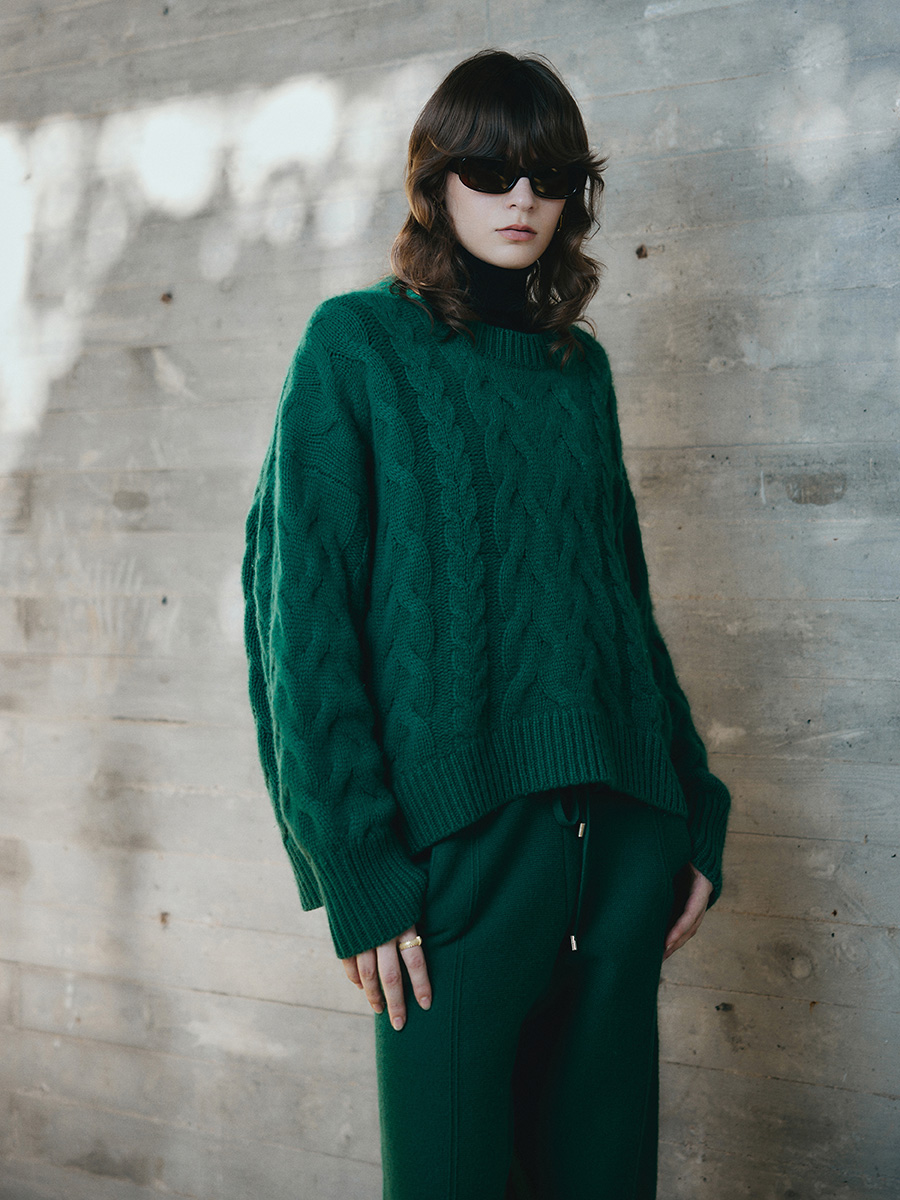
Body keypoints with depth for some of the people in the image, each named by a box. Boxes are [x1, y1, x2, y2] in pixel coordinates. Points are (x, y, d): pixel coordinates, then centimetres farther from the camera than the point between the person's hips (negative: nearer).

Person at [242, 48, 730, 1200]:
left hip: (618, 828, 5)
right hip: (460, 833, -4)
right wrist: (356, 864, -13)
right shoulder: (359, 343, 0)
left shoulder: (579, 366, 14)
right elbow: (300, 609, -6)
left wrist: (695, 811, 11)